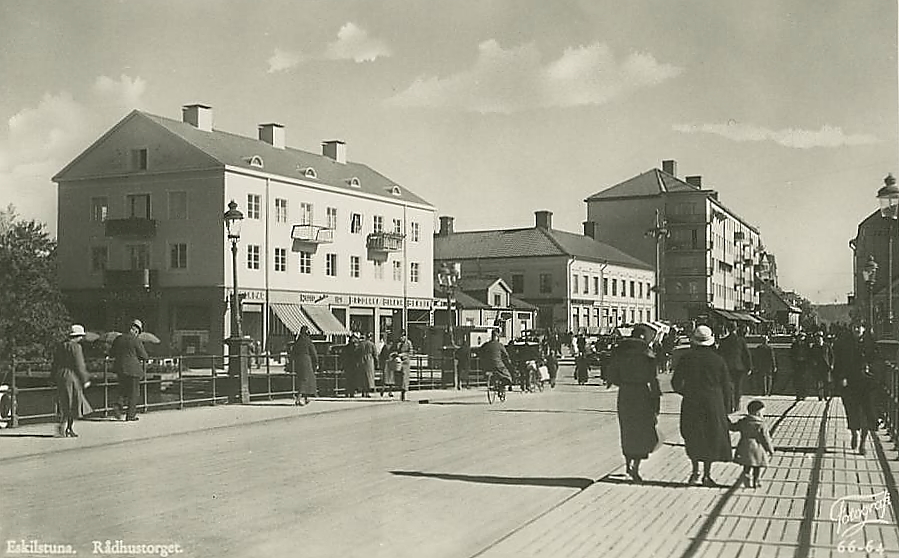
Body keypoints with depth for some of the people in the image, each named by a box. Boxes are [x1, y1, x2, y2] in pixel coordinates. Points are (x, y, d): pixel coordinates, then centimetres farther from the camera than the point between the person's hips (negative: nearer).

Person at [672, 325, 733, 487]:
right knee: (711, 437, 10)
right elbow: (727, 387, 4)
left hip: (691, 402, 0)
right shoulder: (718, 360, 0)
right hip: (713, 403, 0)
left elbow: (676, 382, 1)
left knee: (692, 437, 14)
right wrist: (725, 409, 12)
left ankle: (695, 471, 9)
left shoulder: (686, 357, -2)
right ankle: (707, 475, 11)